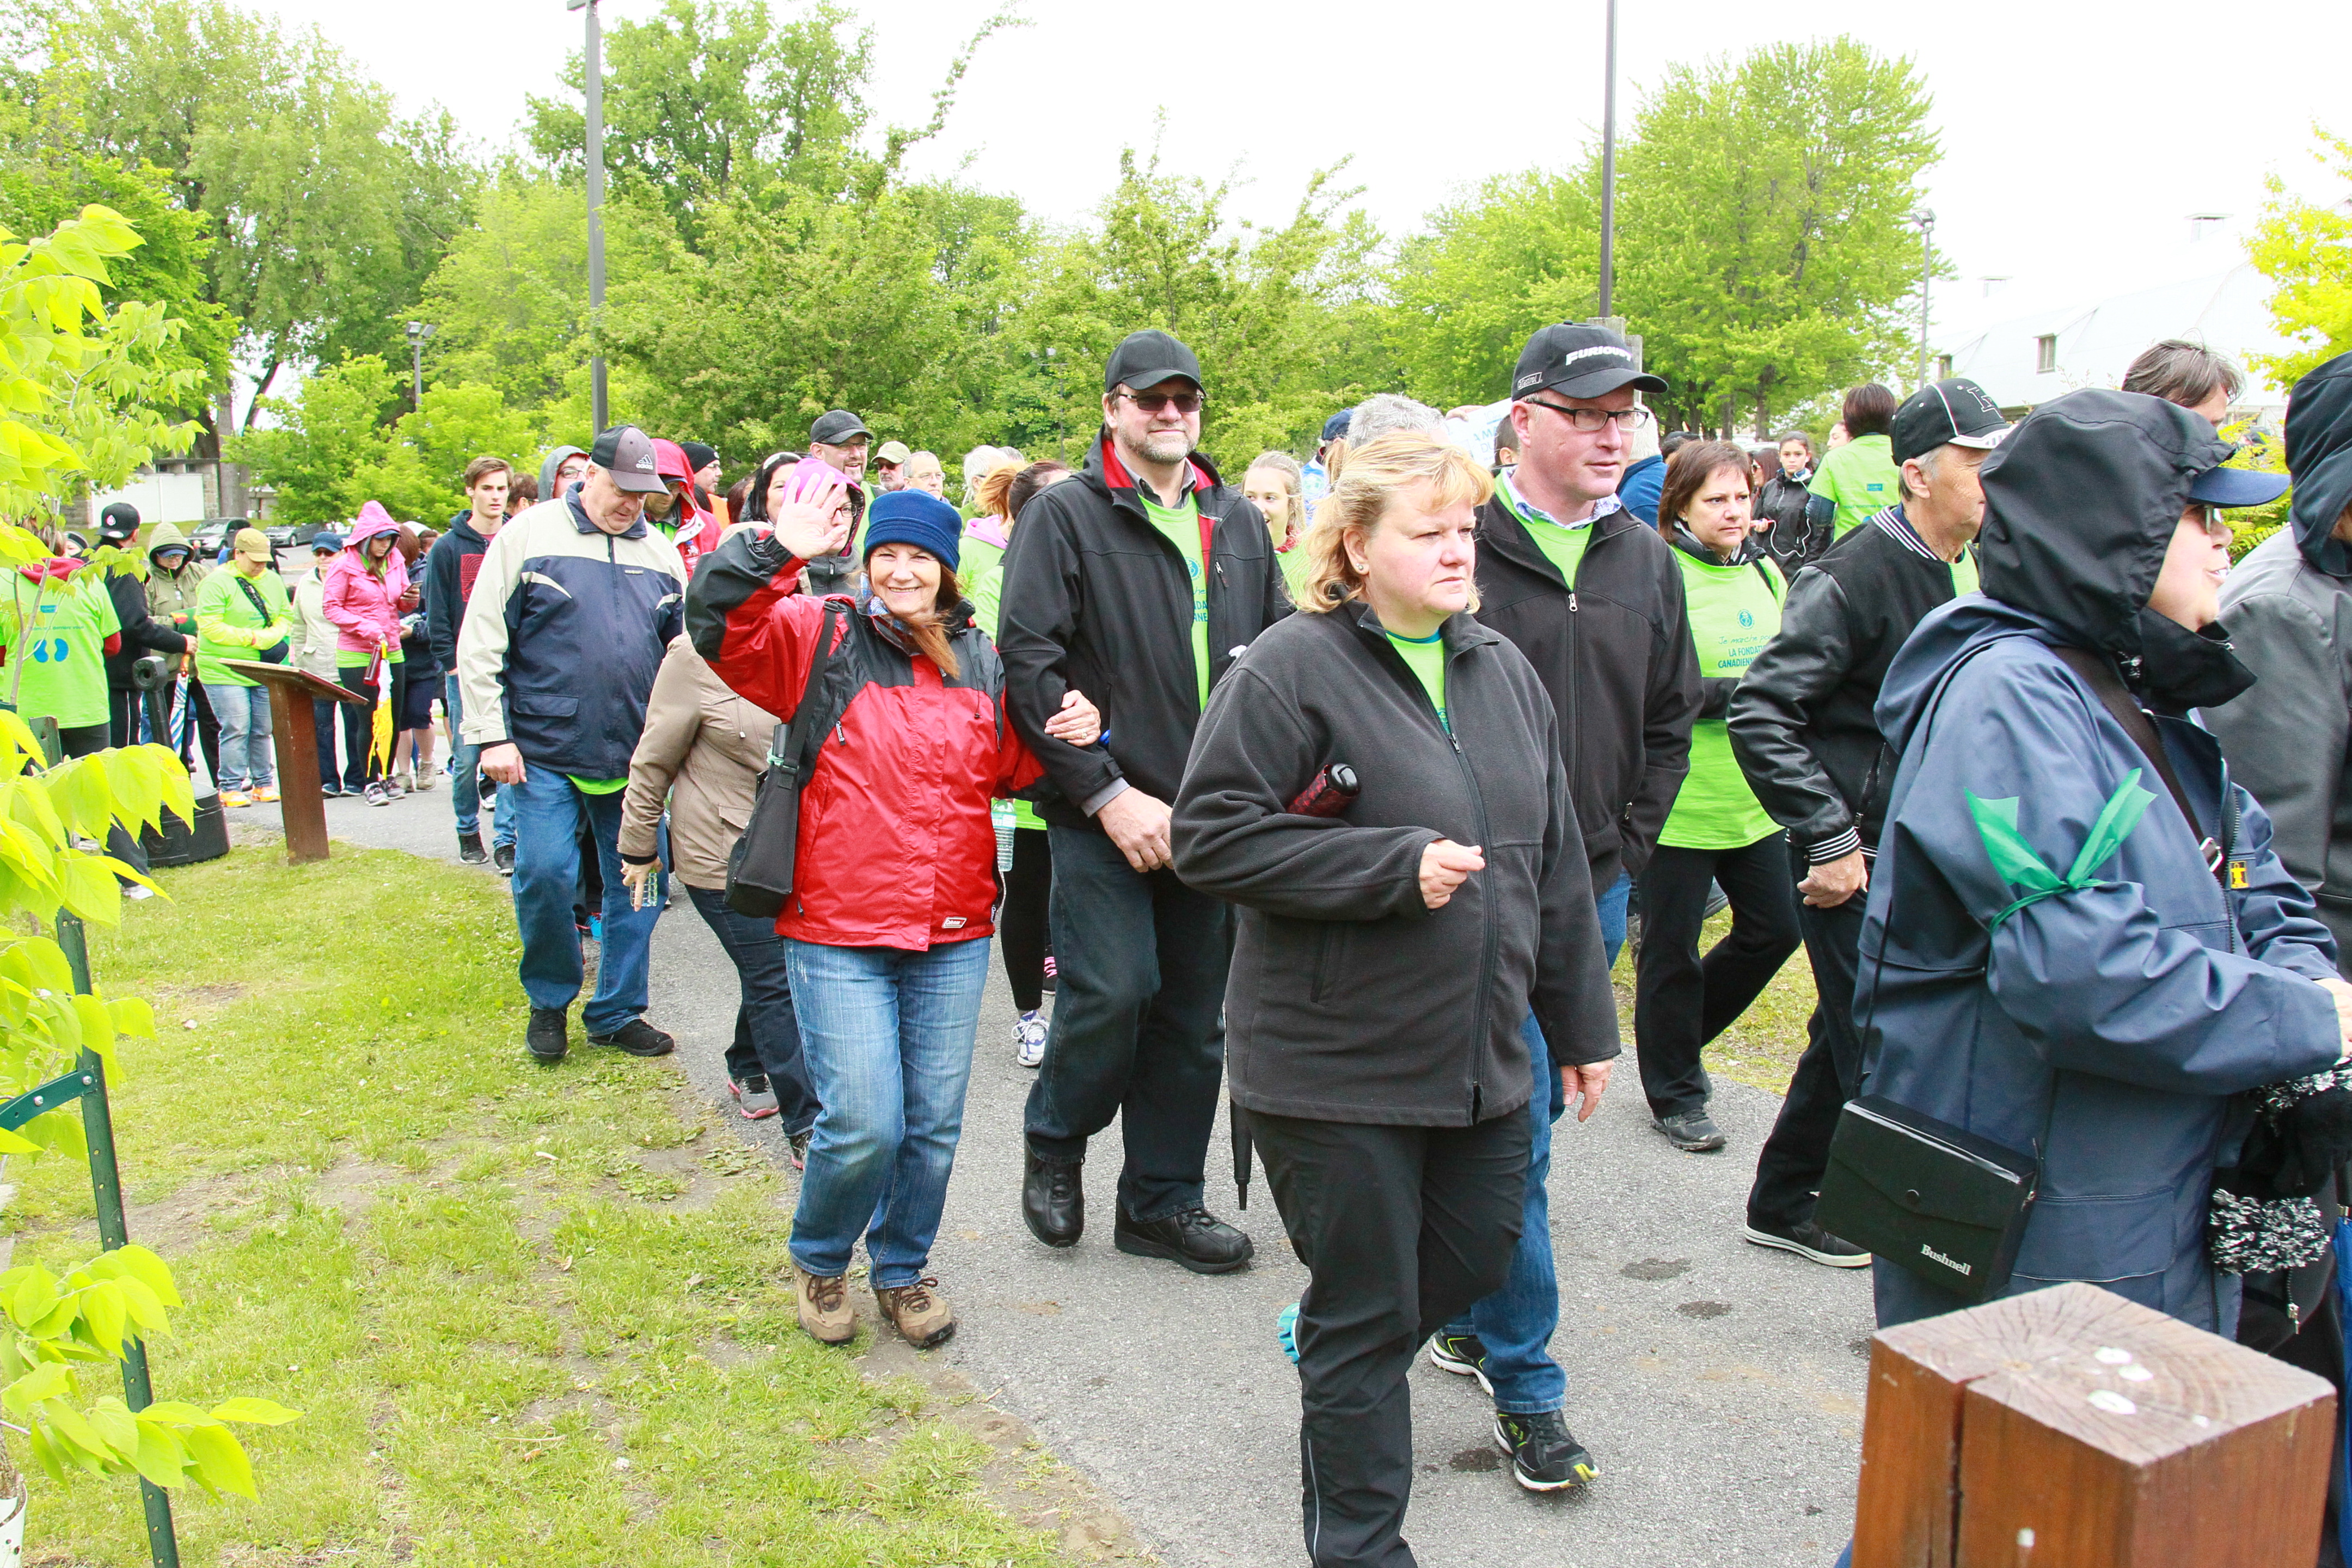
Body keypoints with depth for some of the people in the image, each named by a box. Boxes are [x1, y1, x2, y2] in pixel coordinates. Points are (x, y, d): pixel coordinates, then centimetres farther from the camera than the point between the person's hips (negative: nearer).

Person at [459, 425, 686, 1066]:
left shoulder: (660, 553, 11)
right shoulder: (528, 535, -2)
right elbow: (480, 643, -3)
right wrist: (491, 736, -9)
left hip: (636, 756, 4)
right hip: (546, 752, -4)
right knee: (545, 875, -9)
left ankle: (618, 1013, 22)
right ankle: (550, 1001, 16)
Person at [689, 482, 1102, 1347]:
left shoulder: (982, 661, 11)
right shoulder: (820, 638, 0)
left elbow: (1012, 768, 20)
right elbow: (717, 625, -14)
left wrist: (1072, 733, 1)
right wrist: (776, 552, -27)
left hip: (954, 936, 4)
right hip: (838, 933, -4)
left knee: (934, 1125, 10)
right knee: (864, 1125, -7)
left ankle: (903, 1268, 34)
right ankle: (819, 1261, 24)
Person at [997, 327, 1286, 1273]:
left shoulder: (1239, 522, 14)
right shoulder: (1065, 515, -2)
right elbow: (1027, 660, -11)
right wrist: (1105, 792, -16)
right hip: (1104, 813, -5)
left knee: (1194, 1010, 9)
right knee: (1112, 991, -12)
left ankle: (1164, 1200, 24)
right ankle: (1054, 1143, 18)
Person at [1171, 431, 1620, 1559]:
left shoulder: (1503, 670, 9)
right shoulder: (1292, 668, -13)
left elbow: (1556, 862, 14)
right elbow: (1211, 836, -19)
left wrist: (1580, 1021, 15)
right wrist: (1397, 868, -22)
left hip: (1486, 1055, 7)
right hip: (1338, 1070, -7)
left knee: (1479, 1259, 19)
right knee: (1367, 1311, 7)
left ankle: (1338, 1365, 49)